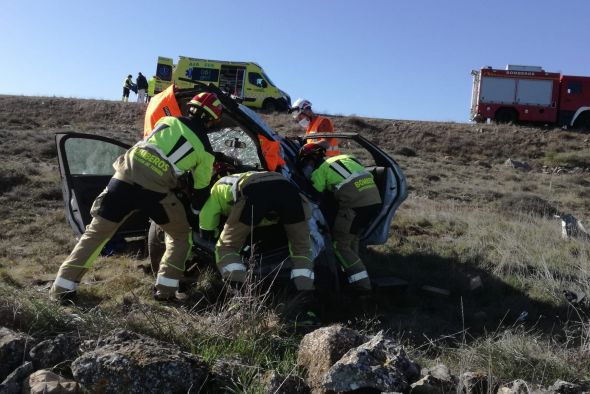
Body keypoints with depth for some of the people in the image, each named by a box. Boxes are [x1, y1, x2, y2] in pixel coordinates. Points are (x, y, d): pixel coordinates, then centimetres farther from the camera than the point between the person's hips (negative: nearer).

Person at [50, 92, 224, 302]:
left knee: (96, 232, 14)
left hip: (125, 177, 3)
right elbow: (200, 191, 18)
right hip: (157, 189, -3)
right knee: (181, 236, 20)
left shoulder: (168, 121, 22)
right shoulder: (205, 149, 14)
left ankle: (62, 287, 16)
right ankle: (165, 289, 13)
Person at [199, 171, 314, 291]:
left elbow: (206, 229, 34)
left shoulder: (219, 186, 37)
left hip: (255, 191, -4)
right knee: (301, 247, 21)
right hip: (288, 189, 4)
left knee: (227, 247, 14)